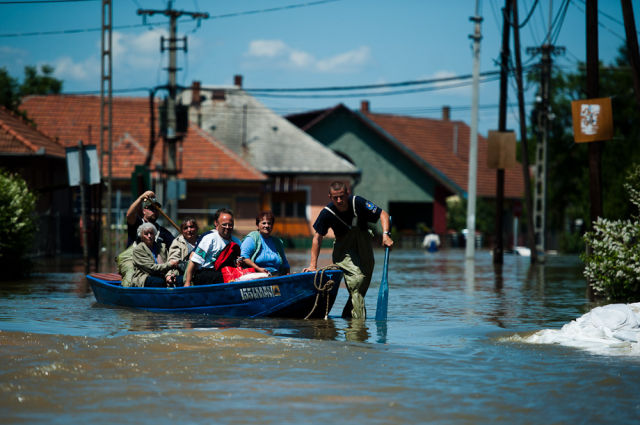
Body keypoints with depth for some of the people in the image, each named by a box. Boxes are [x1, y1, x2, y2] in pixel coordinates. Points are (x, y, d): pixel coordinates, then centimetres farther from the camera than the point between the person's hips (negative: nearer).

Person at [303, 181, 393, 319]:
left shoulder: (357, 203, -16)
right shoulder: (327, 213, -16)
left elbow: (383, 214, -7)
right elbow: (318, 237, -6)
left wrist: (386, 234, -23)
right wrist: (313, 265, -7)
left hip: (365, 249, 3)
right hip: (344, 250, -3)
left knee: (363, 286, 3)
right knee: (357, 278, -25)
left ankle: (347, 317, 21)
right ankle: (358, 319, -26)